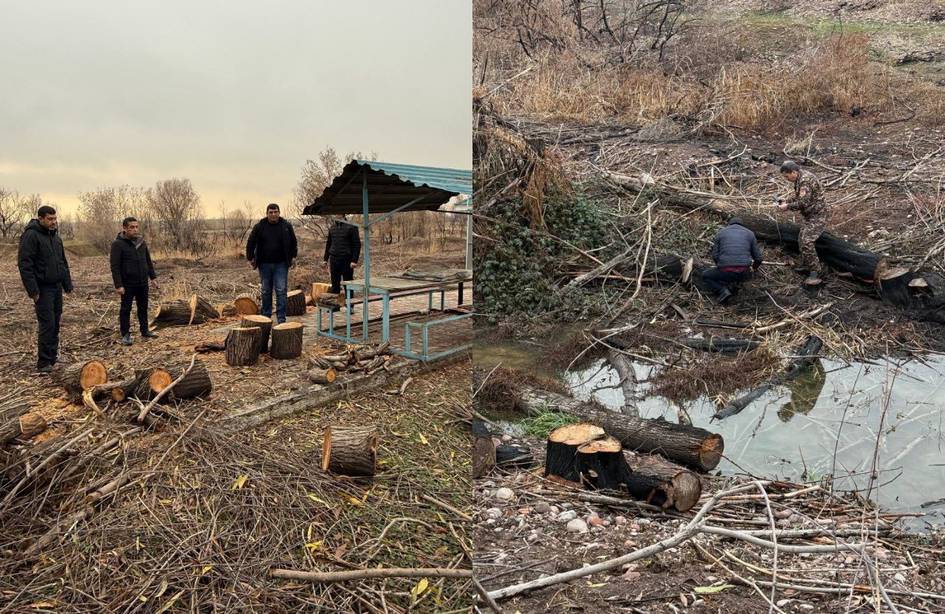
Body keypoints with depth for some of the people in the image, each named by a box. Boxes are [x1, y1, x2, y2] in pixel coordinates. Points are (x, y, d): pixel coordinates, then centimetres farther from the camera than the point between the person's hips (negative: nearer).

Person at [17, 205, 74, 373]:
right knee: (47, 324, -9)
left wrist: (68, 284, 16)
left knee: (55, 323, 12)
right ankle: (43, 363, -4)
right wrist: (33, 290, -20)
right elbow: (24, 264, -16)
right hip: (43, 288, -8)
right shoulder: (31, 235, -12)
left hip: (57, 287, 8)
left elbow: (63, 262, 21)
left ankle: (53, 356, 22)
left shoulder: (55, 236, 13)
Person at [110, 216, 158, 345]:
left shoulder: (141, 242, 7)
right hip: (127, 284, -6)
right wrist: (118, 285, -19)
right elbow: (115, 266, -15)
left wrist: (152, 276, 13)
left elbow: (148, 261, 17)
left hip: (143, 283, 6)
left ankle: (144, 330, 27)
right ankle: (125, 334, 11)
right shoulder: (118, 244, -12)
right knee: (125, 309, 3)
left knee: (143, 308, 15)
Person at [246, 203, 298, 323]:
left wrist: (292, 256, 13)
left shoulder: (286, 226, 0)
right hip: (264, 264, 1)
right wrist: (250, 258, 7)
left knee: (281, 291, -6)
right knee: (266, 292, 10)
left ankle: (281, 319, -2)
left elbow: (293, 242, 14)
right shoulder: (259, 226, -1)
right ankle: (266, 317, 21)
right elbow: (251, 243, 8)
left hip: (281, 264, -1)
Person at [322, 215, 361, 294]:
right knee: (334, 284, 9)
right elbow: (328, 244, 20)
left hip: (346, 260, -5)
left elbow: (357, 244, -9)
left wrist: (354, 261, -16)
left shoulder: (351, 227, -6)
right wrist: (326, 259, 16)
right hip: (334, 259, 5)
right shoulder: (332, 227, 12)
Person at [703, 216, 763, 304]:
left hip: (726, 271, -3)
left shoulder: (721, 233, 15)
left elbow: (715, 256, 10)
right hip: (744, 273, 3)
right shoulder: (749, 233, 16)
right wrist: (754, 268, 39)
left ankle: (722, 291, -1)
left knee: (706, 276, 24)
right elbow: (758, 258, 16)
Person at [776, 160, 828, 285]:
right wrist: (786, 200, 3)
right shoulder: (799, 178, 6)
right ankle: (805, 265, 34)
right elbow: (796, 194, 19)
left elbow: (803, 203, -28)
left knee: (807, 242, -17)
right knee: (802, 240, 18)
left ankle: (815, 273, -13)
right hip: (808, 215, 11)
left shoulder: (806, 180, -25)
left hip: (816, 215, -11)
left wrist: (787, 206, -17)